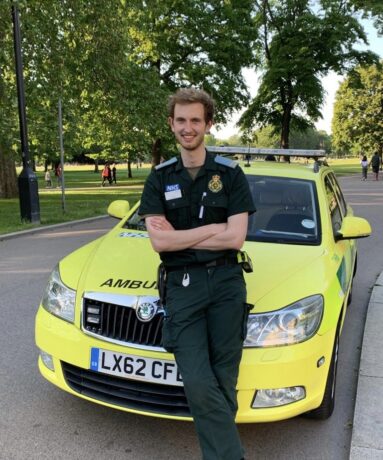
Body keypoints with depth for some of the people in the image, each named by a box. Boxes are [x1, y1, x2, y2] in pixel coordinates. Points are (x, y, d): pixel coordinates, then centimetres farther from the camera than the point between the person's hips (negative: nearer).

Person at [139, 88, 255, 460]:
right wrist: (216, 228, -6)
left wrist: (178, 235, -5)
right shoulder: (159, 178, 9)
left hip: (226, 281, 0)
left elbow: (236, 239, -6)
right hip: (182, 285, 1)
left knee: (223, 384, 2)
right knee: (198, 384, -12)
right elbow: (159, 242, -3)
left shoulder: (230, 174, 5)